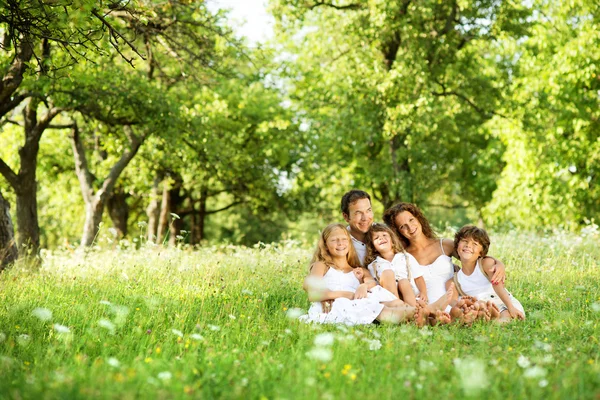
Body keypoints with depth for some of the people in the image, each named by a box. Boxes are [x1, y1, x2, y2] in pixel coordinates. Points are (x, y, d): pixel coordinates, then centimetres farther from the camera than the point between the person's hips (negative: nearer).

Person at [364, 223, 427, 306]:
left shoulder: (407, 257, 19)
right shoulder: (373, 265, 17)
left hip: (410, 294, 1)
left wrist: (423, 293, -2)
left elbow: (418, 278, 14)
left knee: (404, 281, -29)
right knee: (387, 273, -22)